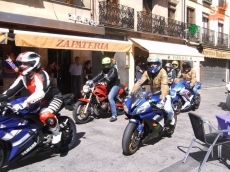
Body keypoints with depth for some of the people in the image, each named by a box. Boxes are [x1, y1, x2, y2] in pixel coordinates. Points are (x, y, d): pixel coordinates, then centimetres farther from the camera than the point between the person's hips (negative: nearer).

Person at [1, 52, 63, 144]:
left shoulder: (41, 75, -29)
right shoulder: (23, 76, -2)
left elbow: (40, 93, -43)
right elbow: (12, 89, -2)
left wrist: (24, 104, -53)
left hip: (54, 98, -9)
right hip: (41, 100, 9)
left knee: (45, 115, -34)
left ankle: (57, 133, -8)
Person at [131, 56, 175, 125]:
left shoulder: (162, 72, -22)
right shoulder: (147, 72, -8)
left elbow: (164, 85, -35)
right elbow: (139, 82, -17)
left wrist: (162, 99, -49)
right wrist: (132, 93, -31)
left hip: (163, 93, -4)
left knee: (167, 109, -23)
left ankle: (171, 118, 13)